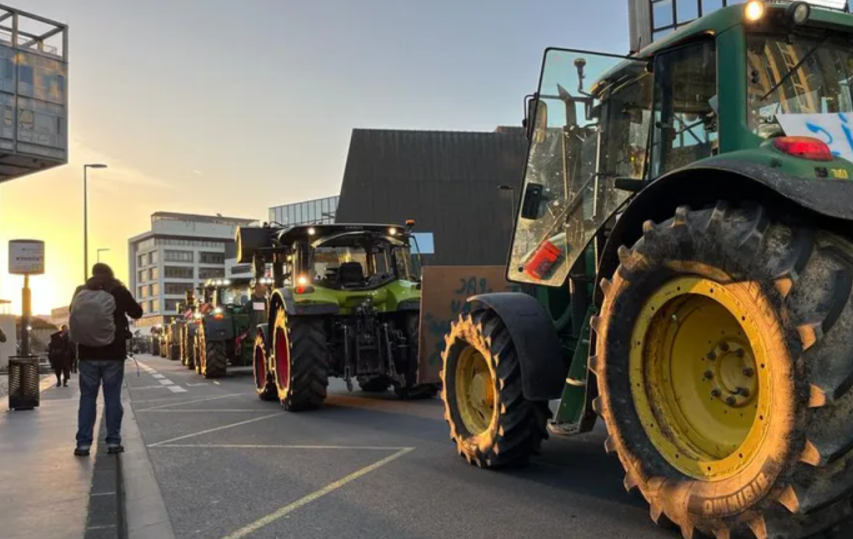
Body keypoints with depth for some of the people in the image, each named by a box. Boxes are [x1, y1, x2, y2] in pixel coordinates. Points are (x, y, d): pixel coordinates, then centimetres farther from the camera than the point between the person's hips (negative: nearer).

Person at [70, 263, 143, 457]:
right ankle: (113, 441, 5)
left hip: (88, 354, 1)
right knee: (112, 397, 5)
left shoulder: (82, 292, 1)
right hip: (113, 354, -1)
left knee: (87, 397, 7)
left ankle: (83, 443, 4)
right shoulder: (119, 291, -3)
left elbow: (73, 314, 17)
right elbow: (137, 313, 10)